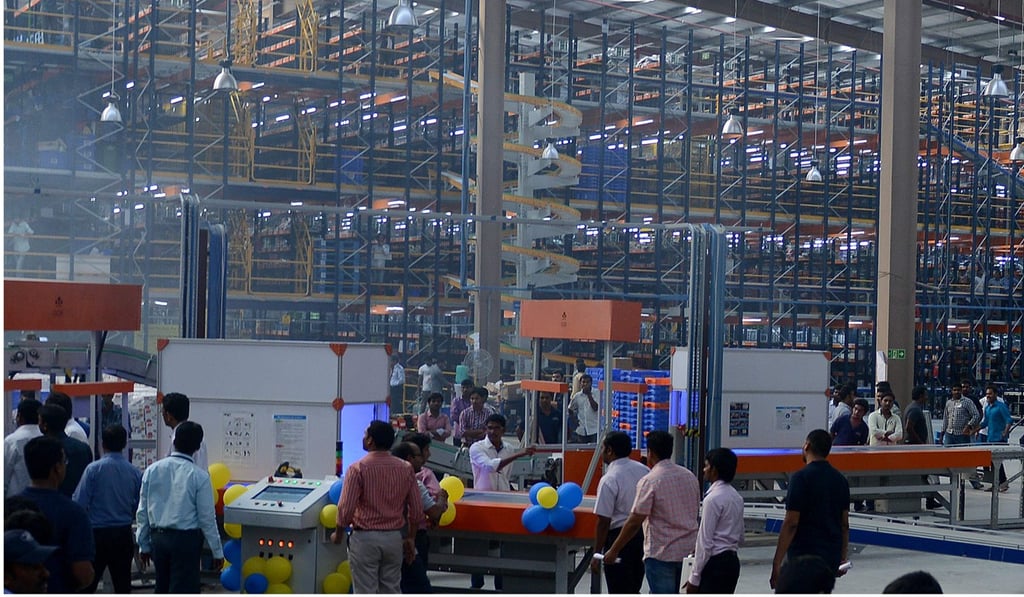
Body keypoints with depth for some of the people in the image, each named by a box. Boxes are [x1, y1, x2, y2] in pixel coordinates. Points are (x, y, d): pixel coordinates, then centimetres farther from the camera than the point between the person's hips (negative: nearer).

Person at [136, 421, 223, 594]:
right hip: (186, 540, -5)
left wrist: (143, 545, 15)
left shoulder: (152, 470, 0)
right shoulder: (199, 476, -12)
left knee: (162, 588, 18)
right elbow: (207, 518, -9)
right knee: (183, 591, 0)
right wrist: (217, 551, 0)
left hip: (158, 537, 5)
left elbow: (142, 512, 4)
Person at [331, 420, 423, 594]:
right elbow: (417, 509, 4)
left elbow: (346, 508, -12)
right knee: (391, 591, 11)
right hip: (394, 537, 4)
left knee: (365, 592, 1)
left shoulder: (358, 468, -11)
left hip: (365, 537, -4)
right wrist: (411, 538, 15)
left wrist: (338, 533, 5)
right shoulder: (406, 469, 2)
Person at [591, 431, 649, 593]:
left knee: (619, 592, 3)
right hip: (643, 534, 7)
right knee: (633, 591, 19)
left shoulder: (609, 479, -17)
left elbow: (603, 521, -17)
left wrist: (597, 554, -10)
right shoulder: (644, 471, 2)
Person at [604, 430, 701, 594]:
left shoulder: (650, 481, -14)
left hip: (661, 552, -7)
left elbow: (634, 522, -15)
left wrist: (613, 550, -7)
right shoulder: (690, 476, 8)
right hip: (687, 548, 7)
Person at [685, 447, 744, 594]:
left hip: (715, 565, -9)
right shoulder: (736, 497, 12)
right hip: (732, 561, 9)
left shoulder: (713, 498, -15)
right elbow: (740, 537, 16)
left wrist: (694, 577, -12)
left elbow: (705, 542, -16)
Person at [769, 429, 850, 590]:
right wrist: (842, 558, 22)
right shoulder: (840, 479, 9)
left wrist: (776, 563, -14)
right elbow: (844, 524, 13)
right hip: (832, 558, 7)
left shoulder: (801, 478, -13)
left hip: (803, 556, -7)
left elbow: (791, 523, -16)